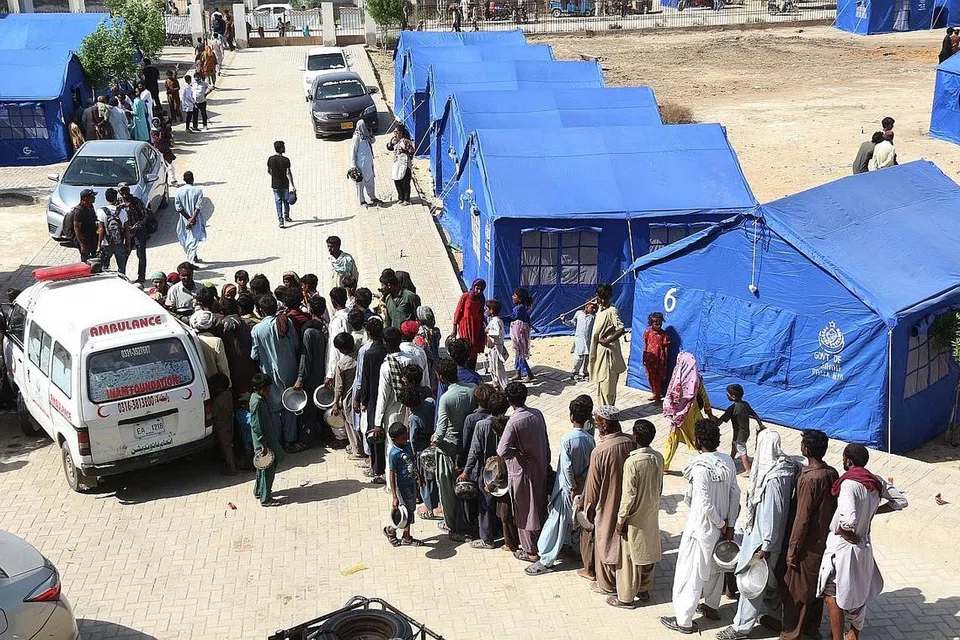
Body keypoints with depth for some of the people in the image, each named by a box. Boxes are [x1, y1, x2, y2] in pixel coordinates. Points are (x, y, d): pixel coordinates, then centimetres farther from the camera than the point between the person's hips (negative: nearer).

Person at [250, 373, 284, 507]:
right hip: (263, 442, -10)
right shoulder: (257, 402, -25)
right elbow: (257, 426, -24)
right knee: (268, 469, 1)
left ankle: (258, 491, 38)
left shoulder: (261, 397, 5)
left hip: (269, 438, 10)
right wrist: (263, 445, -22)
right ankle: (265, 499, 12)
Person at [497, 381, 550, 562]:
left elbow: (502, 451, -33)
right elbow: (546, 442, 6)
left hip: (522, 471, -6)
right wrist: (546, 462, 18)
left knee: (525, 511, 9)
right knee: (539, 507, 21)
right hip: (541, 468, 7)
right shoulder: (537, 414, -5)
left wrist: (518, 453, -14)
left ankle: (531, 551, 19)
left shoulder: (514, 422, -25)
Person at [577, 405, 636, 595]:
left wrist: (587, 507, -1)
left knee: (605, 543, 13)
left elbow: (593, 486, -16)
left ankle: (607, 585, 28)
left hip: (607, 505, -5)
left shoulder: (600, 452, -27)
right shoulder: (632, 443, -11)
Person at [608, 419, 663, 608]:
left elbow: (629, 495, -22)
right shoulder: (658, 458, -5)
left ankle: (626, 597, 19)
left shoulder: (632, 462, -27)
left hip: (635, 517, -7)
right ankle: (644, 590, 36)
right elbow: (660, 487, 7)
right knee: (648, 552, 21)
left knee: (629, 557, 8)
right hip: (652, 514, 7)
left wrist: (621, 519, -12)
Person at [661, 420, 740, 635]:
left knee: (690, 572, 4)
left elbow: (705, 503, -24)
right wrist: (729, 525, 4)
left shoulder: (700, 467, -25)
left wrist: (720, 524, -9)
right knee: (715, 566, 25)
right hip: (720, 525, 8)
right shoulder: (728, 461, -4)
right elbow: (735, 494, 0)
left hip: (701, 527, -7)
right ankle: (712, 607, 43)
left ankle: (684, 620, 12)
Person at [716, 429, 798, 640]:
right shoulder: (786, 468, -3)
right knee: (770, 577, 24)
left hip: (762, 537, -9)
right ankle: (772, 615, 40)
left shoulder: (773, 479, -30)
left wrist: (765, 546, -20)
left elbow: (772, 514, -27)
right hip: (777, 536, 9)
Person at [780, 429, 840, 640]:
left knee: (795, 591, 5)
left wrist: (792, 548, -15)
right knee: (816, 586, 21)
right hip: (824, 541, 8)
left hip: (807, 545, -8)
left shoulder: (809, 479, -26)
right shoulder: (832, 474, -2)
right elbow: (833, 508, 8)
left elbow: (802, 518, -23)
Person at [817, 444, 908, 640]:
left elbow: (848, 519, -37)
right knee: (859, 591, 23)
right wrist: (874, 510, 6)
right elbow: (901, 501, 9)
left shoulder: (849, 483, -25)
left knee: (832, 593, 5)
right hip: (864, 544, 8)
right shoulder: (877, 481, -2)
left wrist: (843, 532, -17)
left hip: (843, 545, -8)